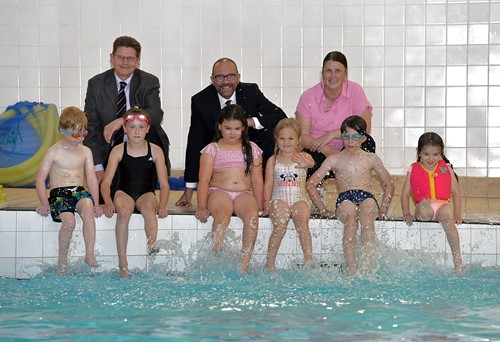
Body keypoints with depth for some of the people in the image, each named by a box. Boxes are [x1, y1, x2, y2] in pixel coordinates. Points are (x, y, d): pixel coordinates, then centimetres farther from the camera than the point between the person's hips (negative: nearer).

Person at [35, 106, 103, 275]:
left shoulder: (85, 152, 11)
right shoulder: (54, 152, 1)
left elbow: (92, 179, 9)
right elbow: (40, 180, -1)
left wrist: (96, 203, -4)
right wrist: (44, 203, -14)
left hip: (80, 191, 2)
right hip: (58, 193, -2)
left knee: (87, 207, -33)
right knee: (69, 220, -30)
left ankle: (89, 255, -31)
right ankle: (62, 261, -11)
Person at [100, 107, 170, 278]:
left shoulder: (155, 151, 0)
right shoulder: (118, 151, -1)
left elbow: (164, 184, -1)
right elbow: (106, 182, -4)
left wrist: (162, 205, -20)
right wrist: (108, 202, -24)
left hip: (146, 194, 0)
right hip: (124, 193, 0)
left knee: (148, 207, -36)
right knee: (123, 211, -33)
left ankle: (152, 245, -55)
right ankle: (123, 265, -36)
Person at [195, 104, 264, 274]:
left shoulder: (252, 149, 16)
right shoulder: (212, 149, 9)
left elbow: (257, 180, 14)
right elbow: (204, 180, 1)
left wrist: (259, 206, 2)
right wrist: (202, 207, -12)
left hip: (243, 194, 1)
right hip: (218, 192, -1)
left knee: (252, 215, -33)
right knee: (222, 215, -37)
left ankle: (244, 266, -36)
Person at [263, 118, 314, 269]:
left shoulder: (302, 157, 8)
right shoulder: (273, 160, 12)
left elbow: (311, 162, -17)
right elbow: (268, 184, 10)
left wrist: (307, 163, -43)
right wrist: (266, 204, -3)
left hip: (299, 198, 0)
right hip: (279, 198, 0)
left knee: (302, 223, -27)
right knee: (280, 225, -25)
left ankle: (309, 261, -29)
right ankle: (270, 264, -20)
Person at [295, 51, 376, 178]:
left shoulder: (355, 91, -3)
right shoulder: (308, 97, -4)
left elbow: (365, 127, -12)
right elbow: (302, 136, -9)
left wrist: (332, 134, -19)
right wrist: (326, 150, -26)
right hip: (318, 153, -1)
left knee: (367, 143, -29)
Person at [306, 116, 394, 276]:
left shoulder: (371, 159, 17)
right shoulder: (334, 160, 13)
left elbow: (389, 185, 25)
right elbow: (311, 184, 13)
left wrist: (383, 209, 12)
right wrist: (323, 209, 5)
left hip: (367, 197, 1)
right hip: (344, 198, 0)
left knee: (367, 215, -37)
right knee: (351, 218, -36)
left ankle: (366, 266, -43)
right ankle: (350, 270, -43)